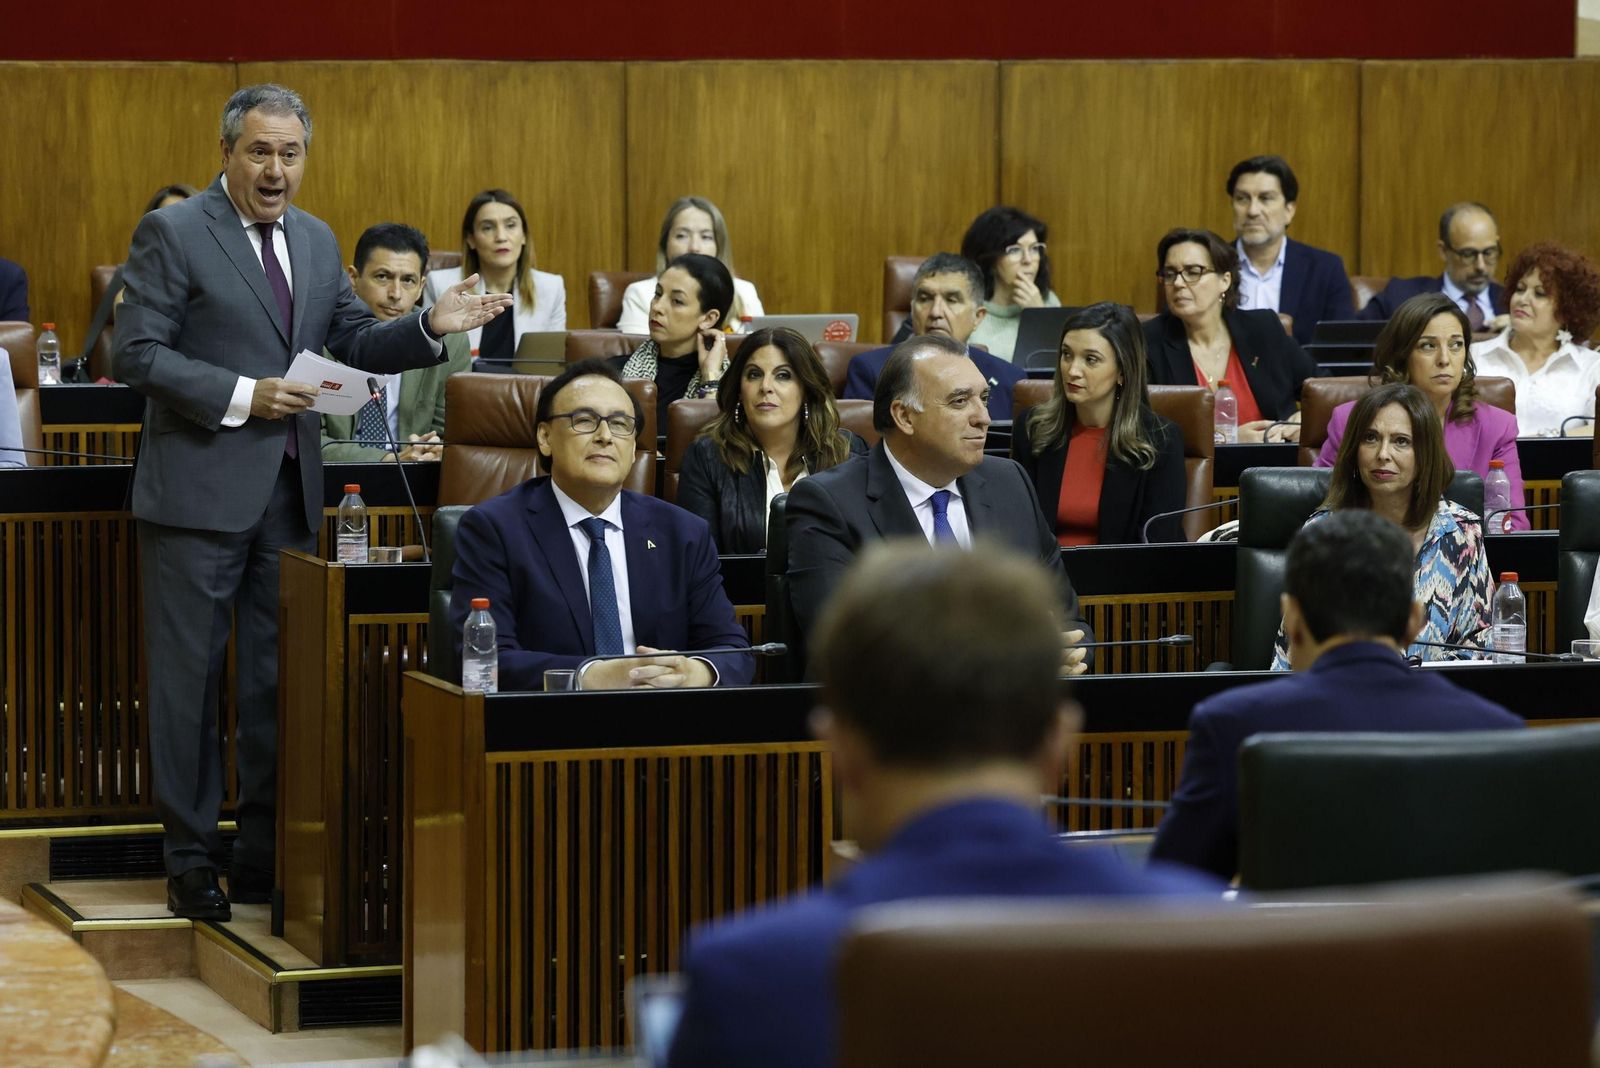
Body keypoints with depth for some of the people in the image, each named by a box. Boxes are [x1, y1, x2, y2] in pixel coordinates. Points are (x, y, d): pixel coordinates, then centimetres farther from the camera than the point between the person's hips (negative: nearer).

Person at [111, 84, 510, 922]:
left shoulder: (315, 240, 13)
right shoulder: (173, 235, -7)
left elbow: (354, 341, 16)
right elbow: (135, 354, -11)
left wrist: (431, 327, -2)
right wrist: (241, 396, -19)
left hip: (290, 491, 6)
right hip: (200, 490, -6)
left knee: (280, 676, 10)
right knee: (190, 674, 0)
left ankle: (266, 854, 19)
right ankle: (191, 860, 8)